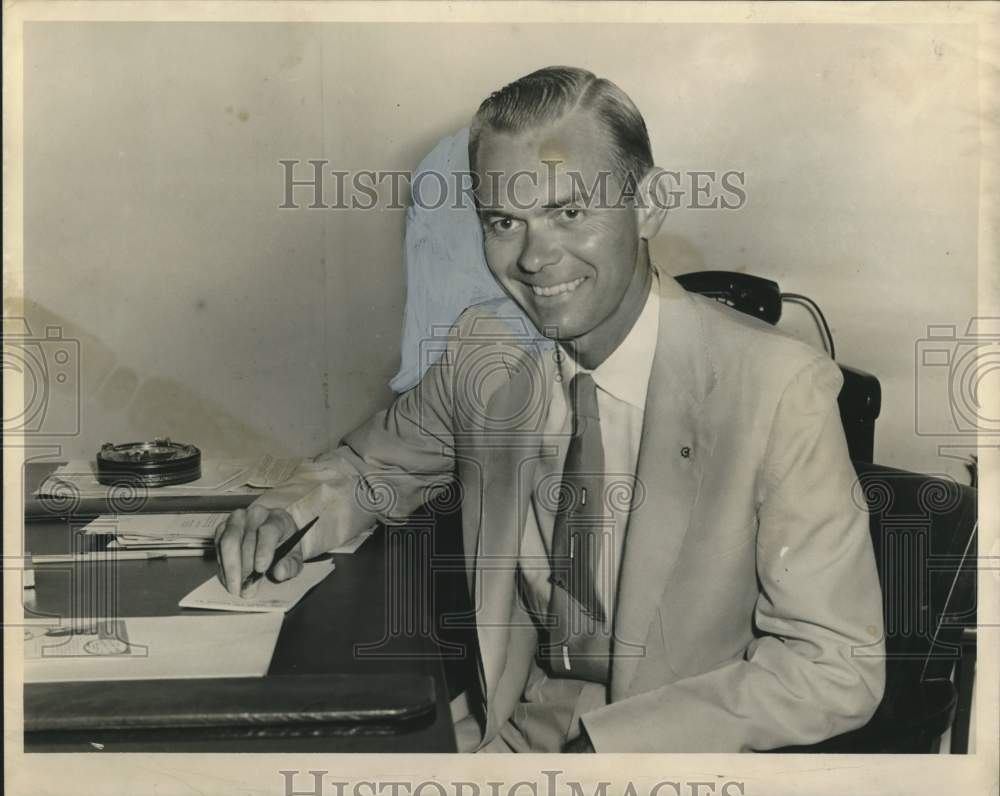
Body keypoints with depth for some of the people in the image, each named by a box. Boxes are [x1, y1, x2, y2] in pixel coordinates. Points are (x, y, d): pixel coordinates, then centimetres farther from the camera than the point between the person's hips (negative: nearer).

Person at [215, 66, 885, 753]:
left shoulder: (779, 387, -19)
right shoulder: (484, 346, -4)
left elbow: (840, 669, -17)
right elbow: (376, 466, 13)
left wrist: (599, 738, -21)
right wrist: (297, 508, -9)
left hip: (678, 746, -3)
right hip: (513, 724, 4)